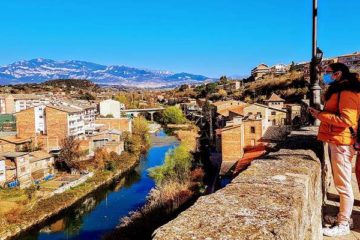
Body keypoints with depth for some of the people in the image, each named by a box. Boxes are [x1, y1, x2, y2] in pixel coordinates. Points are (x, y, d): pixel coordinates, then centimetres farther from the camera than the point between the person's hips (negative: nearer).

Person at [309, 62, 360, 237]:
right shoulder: (338, 91, 19)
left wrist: (321, 115, -19)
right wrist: (321, 113, 5)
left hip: (341, 143, -10)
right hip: (335, 141, 10)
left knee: (343, 184, -4)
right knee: (340, 183, 16)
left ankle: (343, 225, 4)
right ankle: (345, 217, 27)